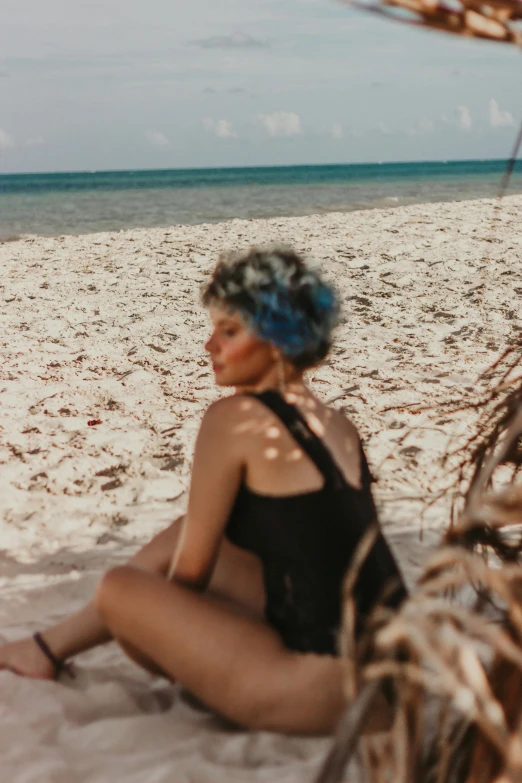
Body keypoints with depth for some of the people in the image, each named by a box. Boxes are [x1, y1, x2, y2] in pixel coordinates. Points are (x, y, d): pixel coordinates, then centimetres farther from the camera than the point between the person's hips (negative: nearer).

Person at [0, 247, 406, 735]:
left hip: (324, 690, -8)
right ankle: (53, 646, 35)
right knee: (186, 535, 17)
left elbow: (190, 572, -6)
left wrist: (162, 620, 16)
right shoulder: (339, 427, 8)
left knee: (119, 590, 2)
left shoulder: (234, 417, -13)